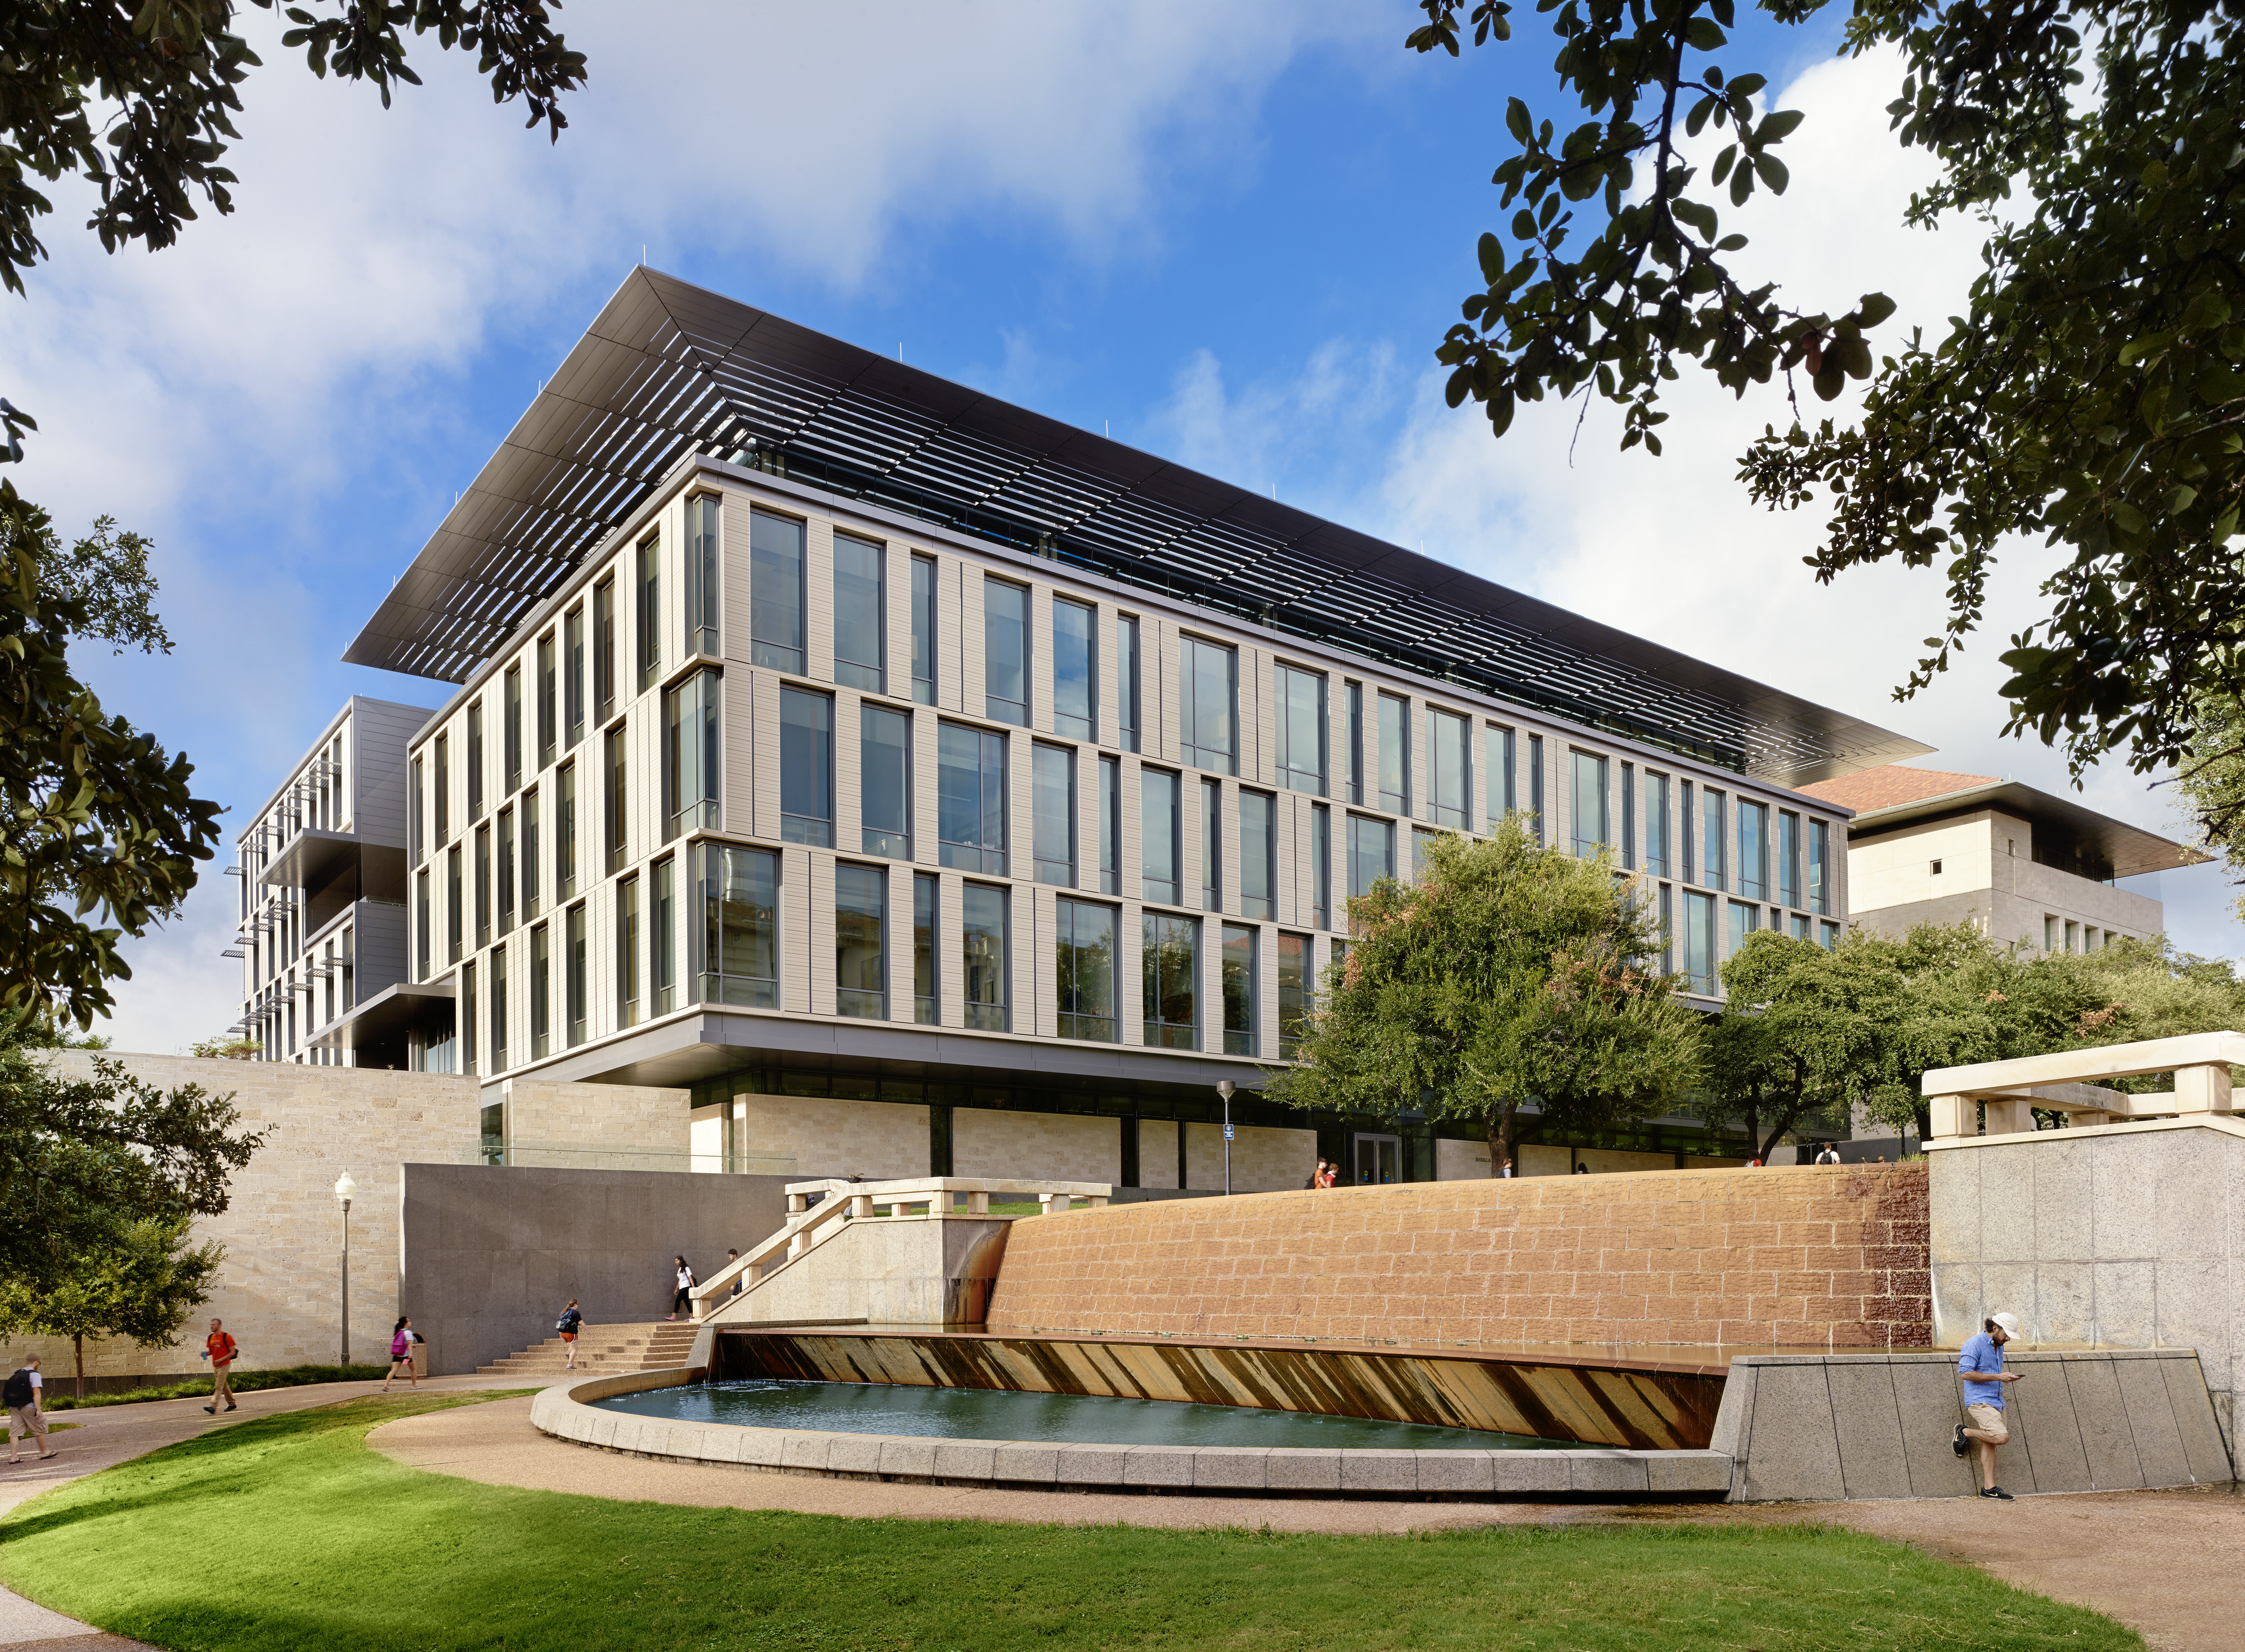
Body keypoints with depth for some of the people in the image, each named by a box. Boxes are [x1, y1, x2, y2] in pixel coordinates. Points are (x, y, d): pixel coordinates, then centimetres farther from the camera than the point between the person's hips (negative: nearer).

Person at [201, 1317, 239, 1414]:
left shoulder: (226, 1337, -12)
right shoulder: (210, 1338, 8)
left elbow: (233, 1352, -11)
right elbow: (210, 1351, 18)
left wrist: (220, 1360, -18)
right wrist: (206, 1354, -6)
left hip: (224, 1365, -8)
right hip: (215, 1366, 8)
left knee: (219, 1386, -13)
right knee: (224, 1386, 16)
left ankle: (213, 1407, -21)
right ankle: (232, 1404, 27)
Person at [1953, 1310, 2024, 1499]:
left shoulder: (1998, 1347, 17)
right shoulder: (1974, 1345, -12)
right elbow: (1965, 1373, -19)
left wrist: (2007, 1376, 8)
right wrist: (1998, 1377, -19)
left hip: (1996, 1401, 9)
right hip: (1980, 1401, -9)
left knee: (1990, 1443, 8)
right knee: (2001, 1436, -23)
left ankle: (1989, 1488, 11)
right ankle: (1965, 1432, 0)